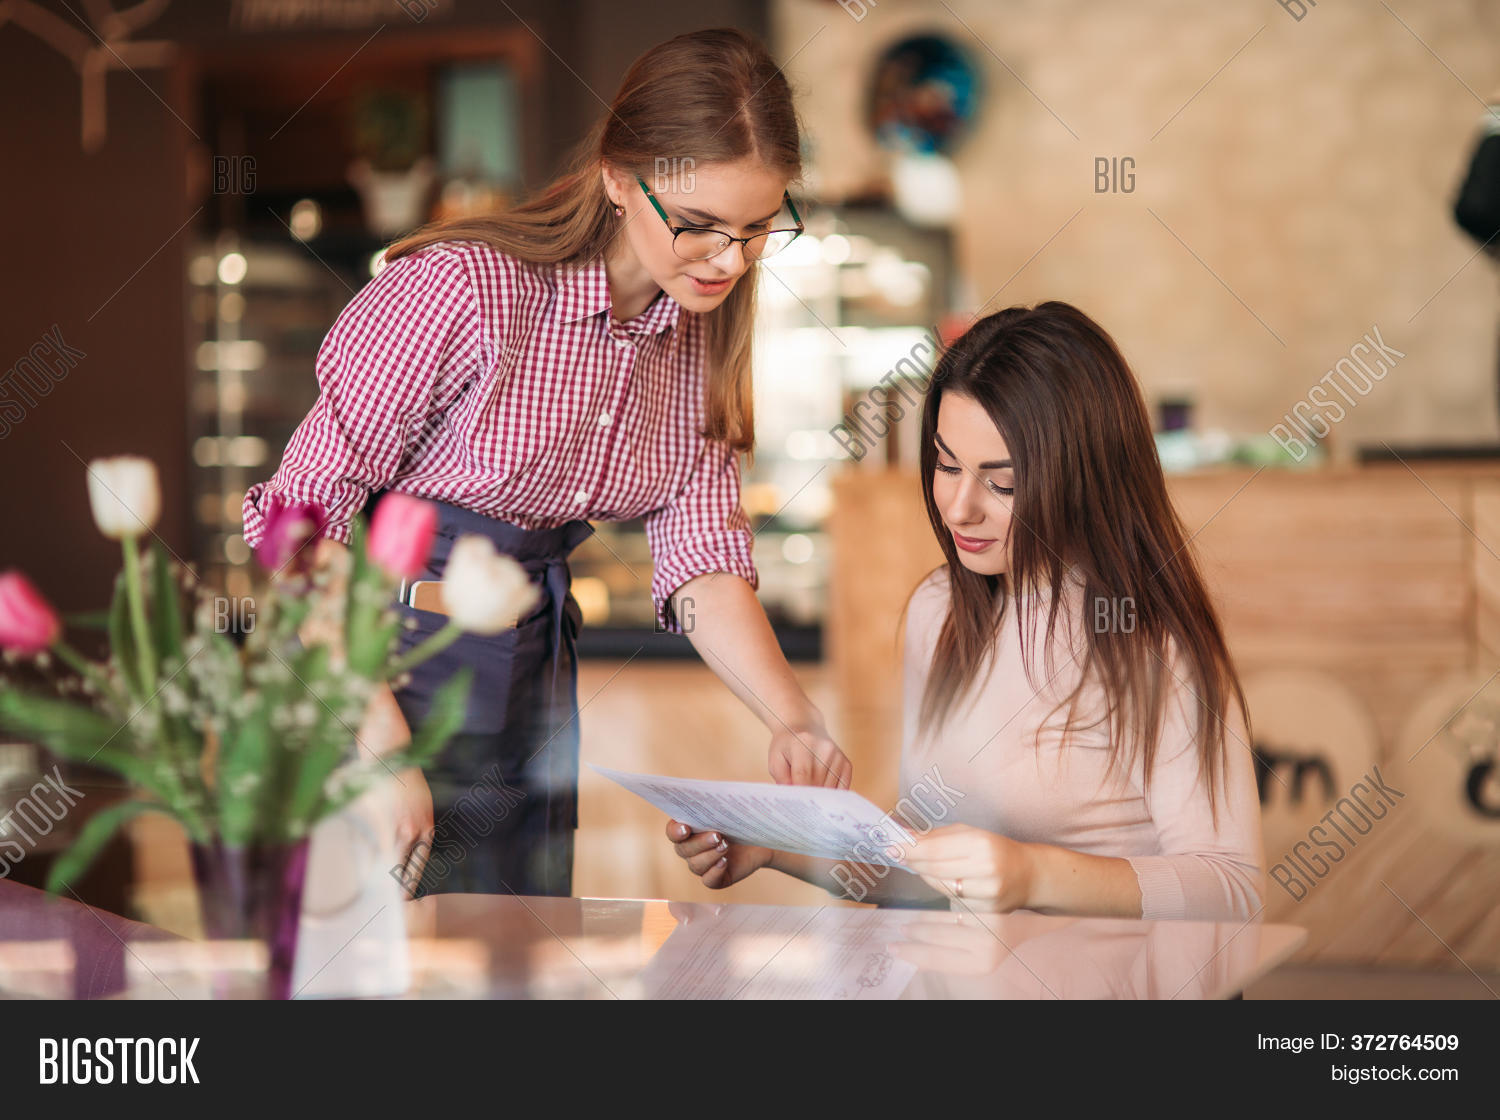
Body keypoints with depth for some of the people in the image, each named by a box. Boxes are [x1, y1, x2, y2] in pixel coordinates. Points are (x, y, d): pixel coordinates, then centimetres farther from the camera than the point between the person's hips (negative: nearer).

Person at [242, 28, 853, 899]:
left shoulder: (702, 337, 0)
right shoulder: (462, 285, -21)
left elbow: (705, 563, -4)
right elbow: (304, 516, -19)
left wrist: (795, 719, -22)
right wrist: (381, 743, -24)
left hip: (537, 688, 7)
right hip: (385, 665, -6)